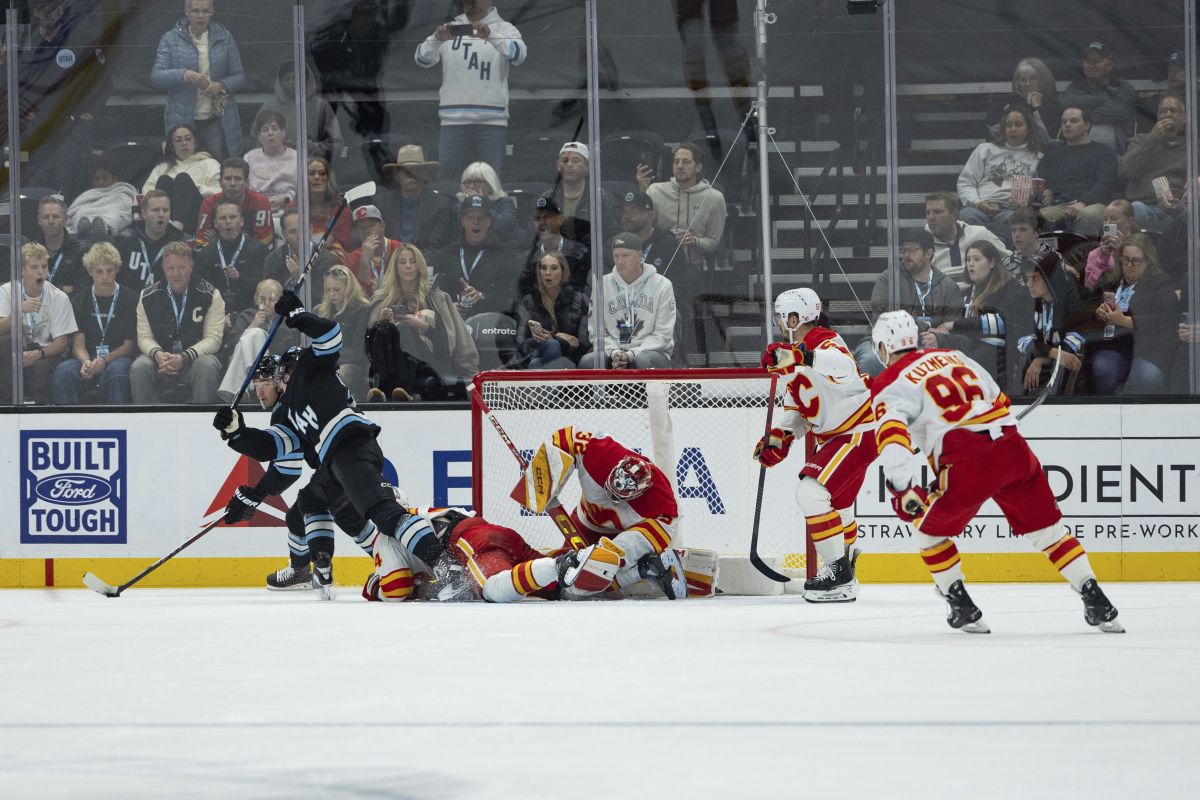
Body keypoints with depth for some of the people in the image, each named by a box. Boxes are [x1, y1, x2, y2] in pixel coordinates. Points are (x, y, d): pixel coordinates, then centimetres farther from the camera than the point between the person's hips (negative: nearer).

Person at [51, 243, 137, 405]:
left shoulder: (131, 299, 7)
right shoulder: (80, 301, 15)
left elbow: (129, 345, 3)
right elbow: (78, 344, 6)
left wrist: (105, 360, -16)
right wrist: (85, 362, -18)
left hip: (116, 358, -2)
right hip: (88, 357, 2)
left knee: (116, 371, -39)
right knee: (63, 372, -31)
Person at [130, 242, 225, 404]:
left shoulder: (210, 295, -2)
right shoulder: (148, 297, 5)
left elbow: (213, 339, -8)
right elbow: (144, 337, 2)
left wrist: (184, 358, -24)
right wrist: (157, 354, -23)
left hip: (195, 359, -2)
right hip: (160, 360, 2)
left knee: (207, 366, -35)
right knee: (139, 368, -29)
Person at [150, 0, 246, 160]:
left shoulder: (224, 38, 8)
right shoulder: (171, 39, 3)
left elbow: (239, 77, 8)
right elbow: (156, 77, -6)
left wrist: (220, 86, -13)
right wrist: (185, 75, -23)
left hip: (216, 120, 1)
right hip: (182, 121, -1)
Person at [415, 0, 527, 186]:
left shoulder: (504, 29, 7)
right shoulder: (450, 29, 12)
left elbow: (518, 55, -13)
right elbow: (422, 59, 2)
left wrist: (490, 36, -31)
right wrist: (437, 39, -19)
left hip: (491, 122, -2)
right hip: (453, 121, 2)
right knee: (446, 179, 0)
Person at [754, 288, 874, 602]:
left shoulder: (826, 344, -21)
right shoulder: (799, 352, 12)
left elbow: (844, 368, -44)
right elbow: (801, 406, 19)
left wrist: (799, 358, -55)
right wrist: (779, 436, 7)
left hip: (858, 432, -11)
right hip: (835, 436, 11)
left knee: (812, 492, -21)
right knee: (836, 502, 24)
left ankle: (839, 574, -18)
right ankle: (843, 571, 41)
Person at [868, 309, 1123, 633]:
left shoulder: (889, 385, 8)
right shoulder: (954, 357, 27)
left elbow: (891, 434, -11)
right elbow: (998, 399, 30)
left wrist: (901, 487, -20)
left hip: (967, 463, -5)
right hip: (1012, 447, 5)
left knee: (928, 530, 18)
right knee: (1047, 530, 14)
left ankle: (963, 609, 12)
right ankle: (1098, 605, 7)